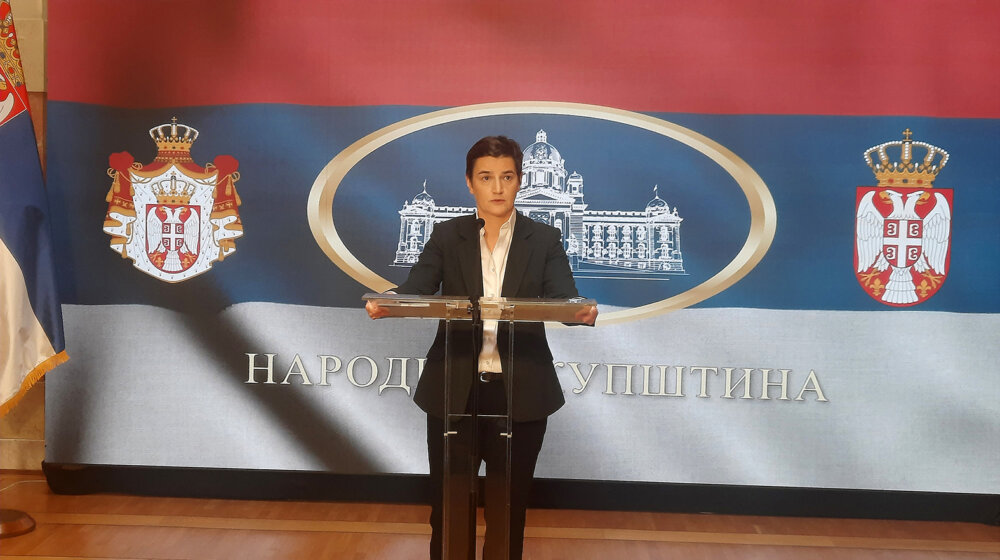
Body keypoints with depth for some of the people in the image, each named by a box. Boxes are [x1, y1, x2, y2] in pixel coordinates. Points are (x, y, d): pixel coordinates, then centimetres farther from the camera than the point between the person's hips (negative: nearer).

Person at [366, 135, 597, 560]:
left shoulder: (544, 241, 3)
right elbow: (415, 291, -8)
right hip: (454, 391, 0)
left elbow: (563, 298, -9)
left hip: (520, 394, 0)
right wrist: (386, 304, -30)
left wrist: (583, 312, -33)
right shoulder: (446, 237, 4)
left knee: (509, 504, 13)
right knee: (449, 503, 10)